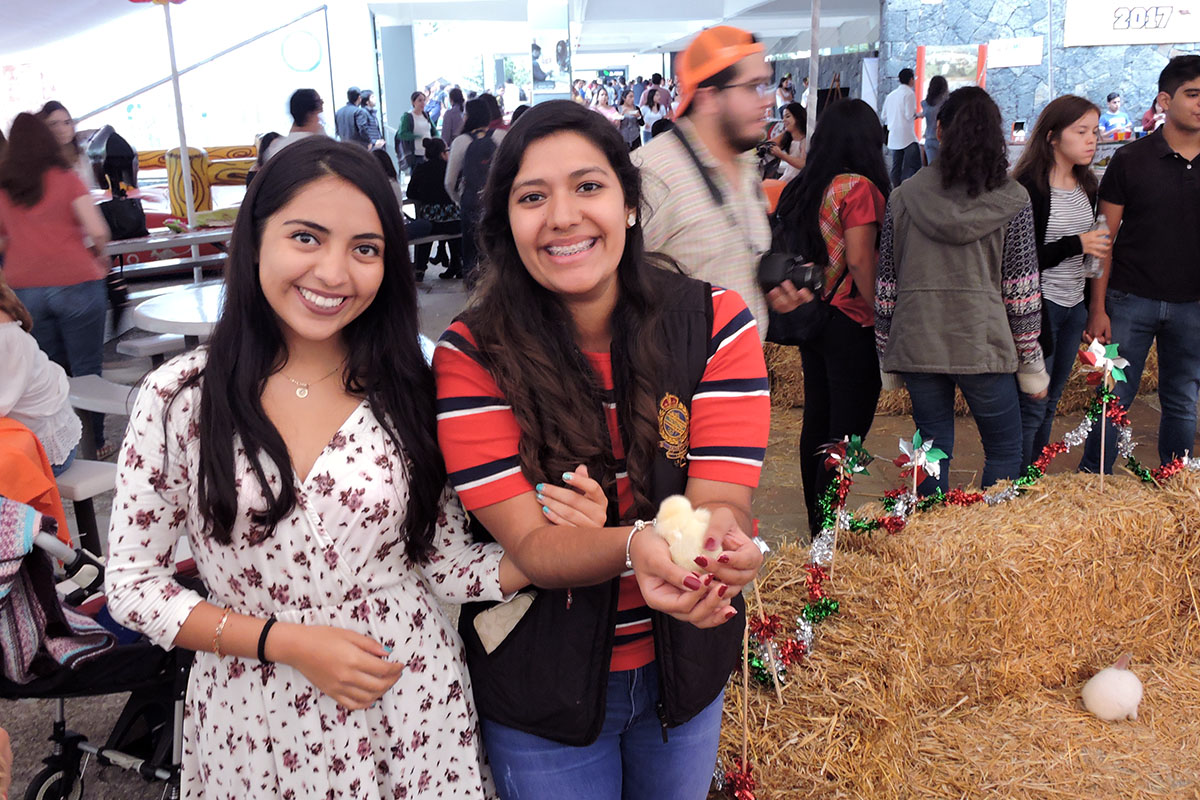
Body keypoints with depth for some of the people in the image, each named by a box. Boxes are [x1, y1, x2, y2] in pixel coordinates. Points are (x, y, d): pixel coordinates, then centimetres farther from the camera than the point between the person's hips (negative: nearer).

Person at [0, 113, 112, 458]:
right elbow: (98, 231, -12)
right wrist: (98, 255, 8)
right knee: (87, 371, 6)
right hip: (75, 283, -3)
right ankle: (95, 445, 11)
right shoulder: (66, 178, -4)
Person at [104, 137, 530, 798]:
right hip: (256, 725, 0)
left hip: (412, 706, 1)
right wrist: (285, 641, -15)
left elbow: (447, 567, -4)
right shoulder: (178, 398, -10)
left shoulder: (408, 392, -7)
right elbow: (132, 587, -5)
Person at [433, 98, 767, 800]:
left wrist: (716, 538, -44)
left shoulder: (716, 324, -12)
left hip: (687, 666, 3)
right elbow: (532, 547, -24)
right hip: (541, 688, -2)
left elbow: (722, 504, -19)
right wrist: (636, 546, -45)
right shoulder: (471, 355, -18)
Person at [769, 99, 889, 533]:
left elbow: (787, 245, 9)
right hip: (852, 324, -8)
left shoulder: (804, 187, 7)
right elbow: (859, 261, -19)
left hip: (813, 319, 8)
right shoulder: (858, 187, -14)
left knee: (816, 423, 15)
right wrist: (882, 318, -13)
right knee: (847, 432, -1)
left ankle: (816, 523, 26)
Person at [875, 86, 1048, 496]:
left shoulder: (903, 197, 2)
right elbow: (1022, 293, -3)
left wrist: (886, 354, 12)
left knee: (933, 447, 12)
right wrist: (1031, 363, 5)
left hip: (916, 344, 2)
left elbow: (886, 285, 3)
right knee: (1005, 450, 12)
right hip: (982, 345, -2)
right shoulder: (1012, 200, -2)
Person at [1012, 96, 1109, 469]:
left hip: (1075, 307, 8)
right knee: (1031, 408, -3)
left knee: (1050, 403, 15)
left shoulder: (1086, 185, 10)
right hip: (1040, 307, -8)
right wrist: (1075, 245, -22)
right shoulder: (1030, 186, -15)